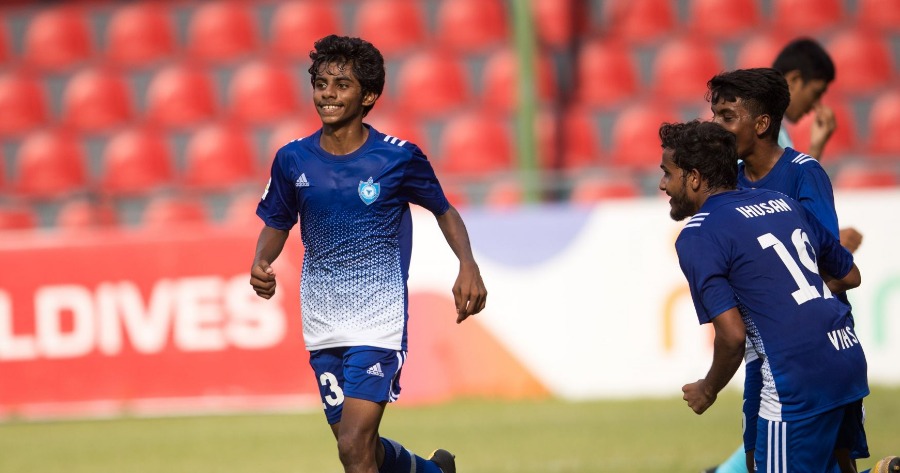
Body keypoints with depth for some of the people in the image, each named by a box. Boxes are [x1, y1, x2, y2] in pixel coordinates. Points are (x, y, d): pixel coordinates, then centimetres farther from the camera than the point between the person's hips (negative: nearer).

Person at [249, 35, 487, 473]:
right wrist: (261, 263, -8)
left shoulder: (398, 157, -8)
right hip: (323, 325, 4)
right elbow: (277, 224, 13)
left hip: (379, 320, -4)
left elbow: (444, 211, 7)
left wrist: (468, 266, -9)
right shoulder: (293, 159, -1)